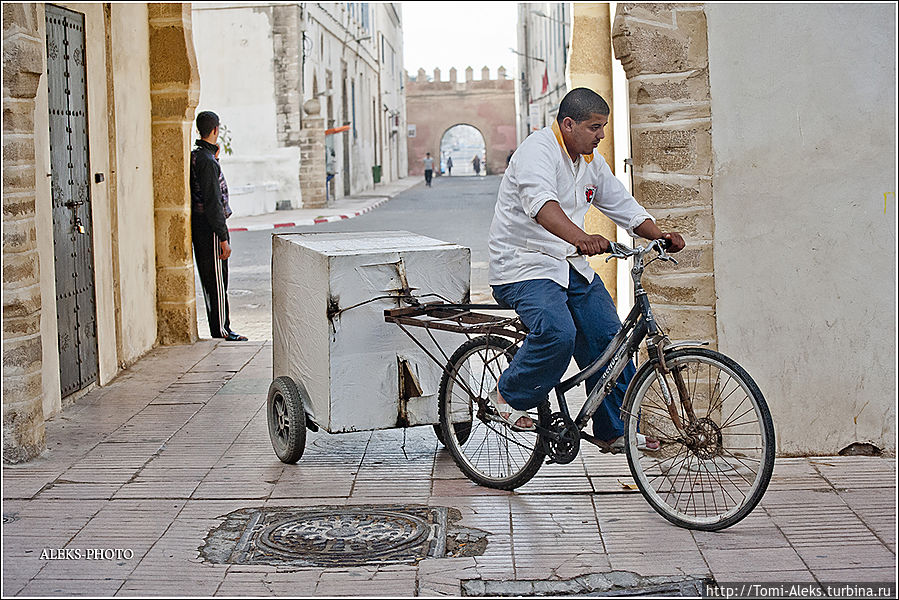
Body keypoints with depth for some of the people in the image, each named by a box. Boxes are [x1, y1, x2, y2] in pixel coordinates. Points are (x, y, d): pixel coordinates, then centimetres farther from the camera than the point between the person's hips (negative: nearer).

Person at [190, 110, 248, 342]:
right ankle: (221, 330, 2)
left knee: (209, 279, 14)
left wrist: (215, 156, 15)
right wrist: (223, 239, -20)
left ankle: (219, 326, 22)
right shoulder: (207, 161, -19)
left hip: (198, 225, 10)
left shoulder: (194, 156, 10)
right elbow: (212, 203, -22)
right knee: (217, 280, -3)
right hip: (211, 227, -10)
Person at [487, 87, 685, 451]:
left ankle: (614, 432, 13)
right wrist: (581, 239, -53)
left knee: (609, 339, 1)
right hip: (523, 265, -8)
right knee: (558, 334, -29)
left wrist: (660, 236, -2)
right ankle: (509, 395, -4)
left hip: (570, 264, 9)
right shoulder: (538, 150, -17)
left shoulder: (592, 162, 11)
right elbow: (541, 203, -36)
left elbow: (625, 206, 17)